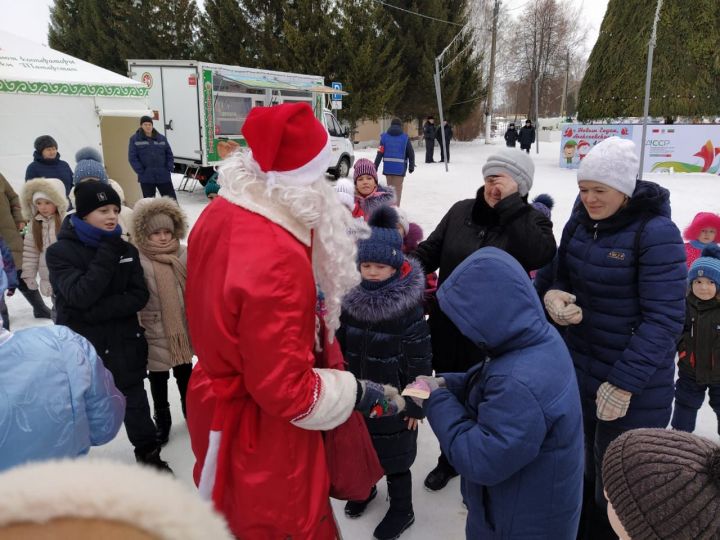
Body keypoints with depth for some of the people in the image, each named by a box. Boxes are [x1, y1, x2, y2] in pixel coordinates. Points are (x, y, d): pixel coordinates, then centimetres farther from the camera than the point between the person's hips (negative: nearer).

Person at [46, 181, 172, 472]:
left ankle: (149, 454, 33)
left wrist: (98, 311, -20)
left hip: (124, 344, 2)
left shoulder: (126, 249, 0)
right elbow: (80, 295, -23)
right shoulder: (60, 252, -10)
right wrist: (107, 255, -24)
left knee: (135, 403, 14)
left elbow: (139, 296, -7)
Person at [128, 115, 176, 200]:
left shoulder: (162, 138, 9)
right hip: (146, 178, -2)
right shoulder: (134, 139, 2)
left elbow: (169, 154, 11)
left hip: (164, 176, 2)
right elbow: (132, 158, -2)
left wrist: (169, 168, -2)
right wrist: (141, 171, -11)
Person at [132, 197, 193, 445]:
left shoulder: (184, 256, -4)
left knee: (185, 374, 22)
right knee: (158, 379, 15)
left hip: (183, 329, 4)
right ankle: (162, 419, 35)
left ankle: (191, 410, 44)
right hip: (156, 333, -3)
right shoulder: (139, 262, -17)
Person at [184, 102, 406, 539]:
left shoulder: (220, 213, -8)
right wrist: (359, 393, -17)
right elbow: (285, 391, -29)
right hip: (261, 430, -8)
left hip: (217, 399, 8)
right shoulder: (277, 263, -36)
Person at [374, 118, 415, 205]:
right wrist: (411, 166, 11)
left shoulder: (384, 136, 4)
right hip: (400, 167, -2)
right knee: (398, 187, 4)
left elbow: (380, 153, -1)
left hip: (388, 166, 2)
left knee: (389, 187, 15)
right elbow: (411, 153, 1)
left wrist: (375, 166, 3)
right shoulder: (405, 137, 1)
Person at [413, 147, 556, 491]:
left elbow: (540, 256, -28)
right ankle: (449, 459, 44)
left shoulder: (531, 221, -7)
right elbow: (430, 251, 6)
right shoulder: (461, 211, 1)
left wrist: (510, 205, -25)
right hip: (450, 327, 3)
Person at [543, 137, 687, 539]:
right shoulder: (581, 222, 0)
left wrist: (625, 382, -22)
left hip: (634, 387, -6)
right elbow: (564, 276, 11)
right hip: (579, 370, 6)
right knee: (581, 470, 24)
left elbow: (665, 319, -21)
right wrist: (553, 295, -12)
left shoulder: (656, 232, -20)